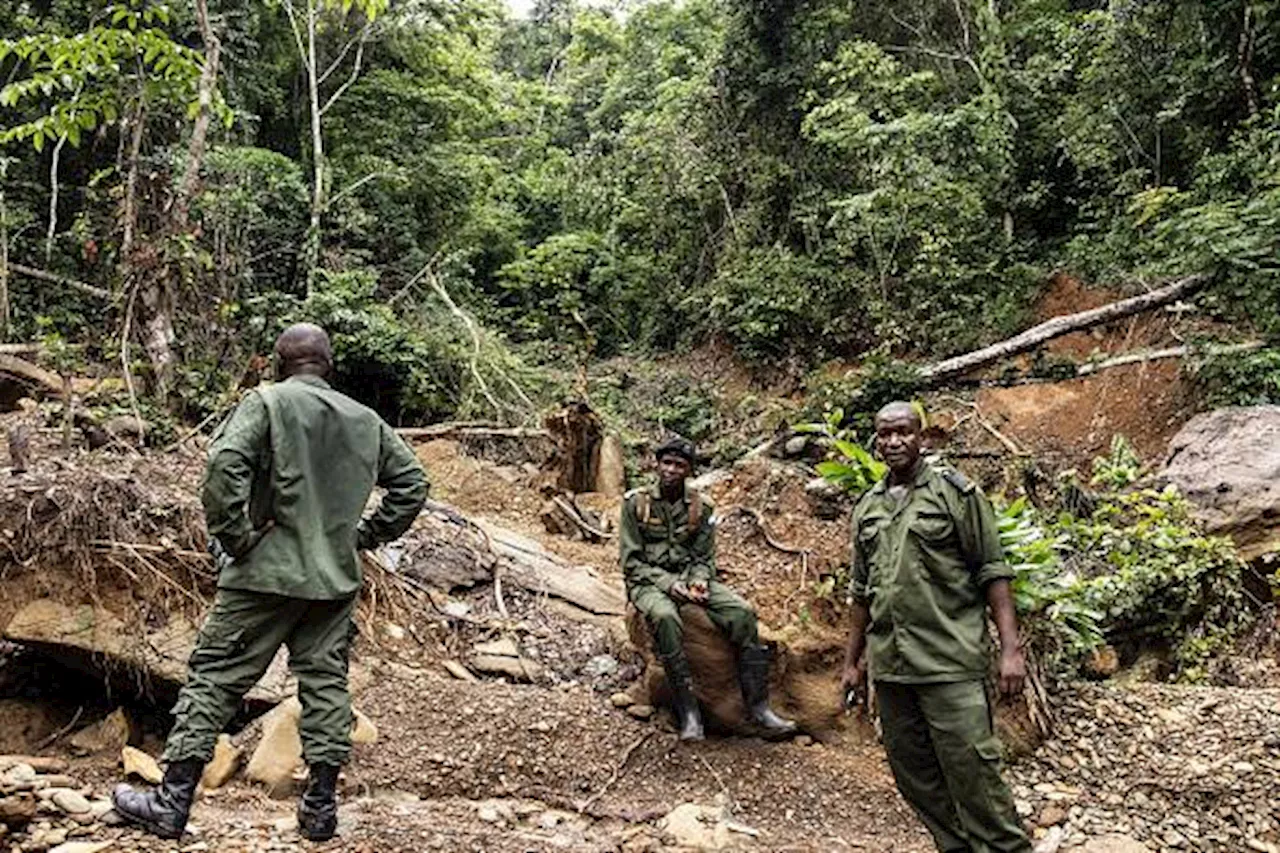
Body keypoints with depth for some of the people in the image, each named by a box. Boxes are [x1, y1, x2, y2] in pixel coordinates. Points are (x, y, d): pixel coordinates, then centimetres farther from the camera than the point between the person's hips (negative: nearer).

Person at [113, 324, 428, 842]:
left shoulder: (266, 402, -5)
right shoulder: (366, 421, 10)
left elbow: (225, 463, -20)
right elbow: (412, 482, 12)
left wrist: (234, 537, -11)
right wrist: (368, 535, 15)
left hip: (268, 572, -4)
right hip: (337, 579, 5)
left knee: (215, 676, 5)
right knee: (326, 683, 10)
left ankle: (172, 802, 11)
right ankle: (321, 807, 15)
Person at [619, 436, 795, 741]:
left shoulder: (701, 508, 6)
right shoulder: (636, 503, -3)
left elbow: (704, 557, 10)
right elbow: (631, 562, -5)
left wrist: (700, 580, -13)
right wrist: (668, 584, -19)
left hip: (689, 577, 4)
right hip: (649, 582, -3)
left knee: (742, 612, -21)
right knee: (665, 617, -38)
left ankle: (758, 706, -15)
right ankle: (688, 711, -31)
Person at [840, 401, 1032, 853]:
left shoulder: (954, 492, -1)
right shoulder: (867, 508, 13)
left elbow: (992, 572, -4)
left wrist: (1010, 648, -12)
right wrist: (852, 662, 18)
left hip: (950, 662, -5)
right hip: (889, 665, 6)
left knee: (972, 771, -5)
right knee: (913, 774, 11)